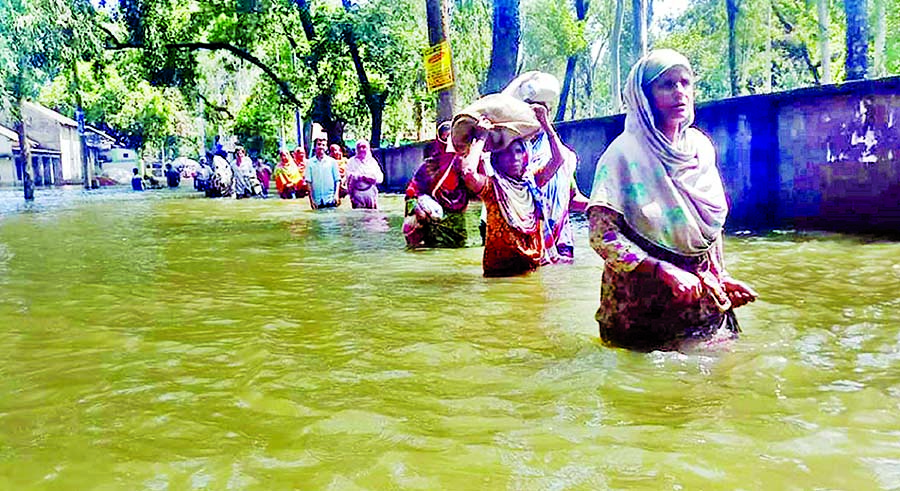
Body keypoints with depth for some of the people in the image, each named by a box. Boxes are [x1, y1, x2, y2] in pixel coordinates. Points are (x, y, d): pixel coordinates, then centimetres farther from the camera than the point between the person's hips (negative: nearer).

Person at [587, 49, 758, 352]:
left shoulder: (701, 146, 3)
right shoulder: (625, 152, -16)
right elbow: (602, 236, -23)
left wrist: (720, 278, 8)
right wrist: (666, 272, -28)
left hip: (702, 295, 6)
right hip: (643, 297, -5)